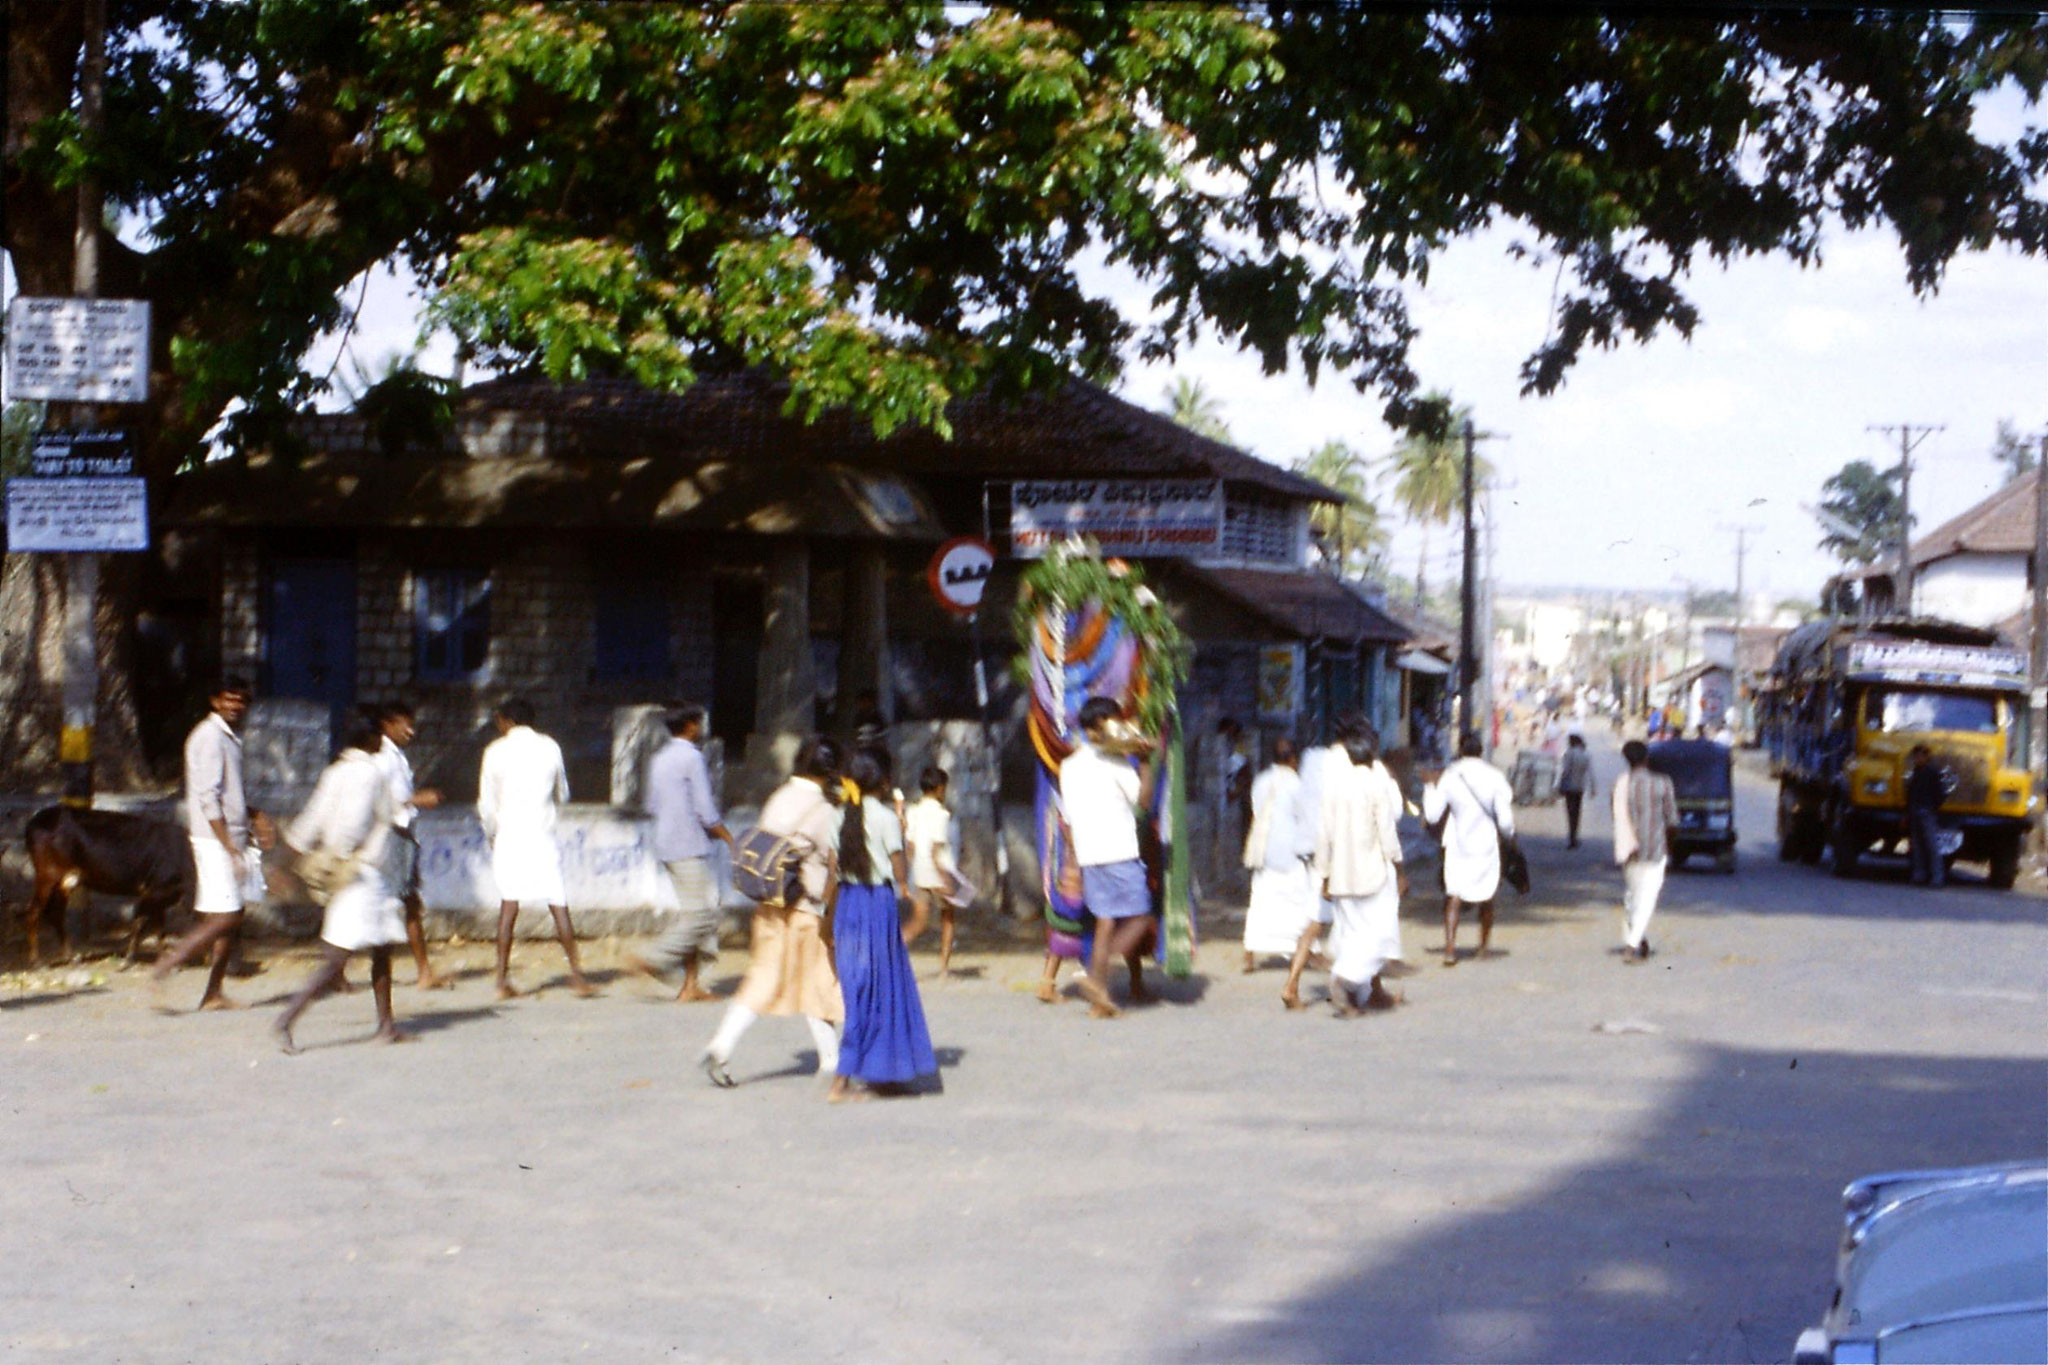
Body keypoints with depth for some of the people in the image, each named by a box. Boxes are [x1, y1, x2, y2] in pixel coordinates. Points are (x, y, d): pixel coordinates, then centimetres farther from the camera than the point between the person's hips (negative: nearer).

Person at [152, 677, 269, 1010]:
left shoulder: (231, 737, 16)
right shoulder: (209, 737, -13)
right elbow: (208, 798, -19)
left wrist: (254, 816, 14)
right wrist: (230, 848, -21)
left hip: (233, 838, 10)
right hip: (215, 841, -10)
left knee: (234, 919, 9)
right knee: (224, 918, -13)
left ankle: (213, 993, 13)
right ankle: (164, 968, -6)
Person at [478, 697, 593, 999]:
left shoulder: (496, 751, -1)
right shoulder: (550, 747, 4)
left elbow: (487, 804, 1)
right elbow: (562, 795, 13)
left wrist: (492, 835, 16)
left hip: (509, 835, 0)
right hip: (543, 836, 0)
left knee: (508, 907, 4)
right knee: (558, 905, 4)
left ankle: (503, 980, 1)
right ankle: (576, 975, 2)